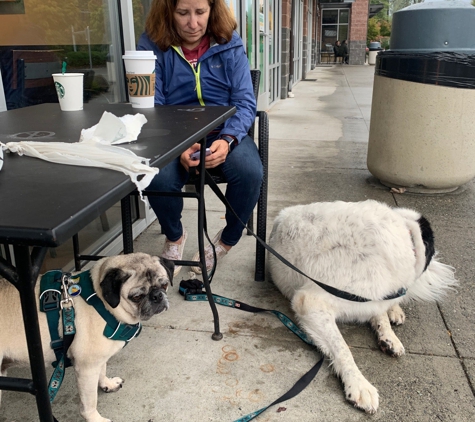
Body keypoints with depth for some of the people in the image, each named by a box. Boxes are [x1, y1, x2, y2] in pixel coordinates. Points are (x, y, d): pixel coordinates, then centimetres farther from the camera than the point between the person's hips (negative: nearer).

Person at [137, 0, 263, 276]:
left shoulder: (229, 44, 0)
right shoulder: (152, 46, -3)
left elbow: (245, 102, -5)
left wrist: (227, 139, -26)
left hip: (225, 132, 1)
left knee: (250, 172, -30)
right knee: (158, 179, -31)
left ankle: (228, 240, 2)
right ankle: (175, 236, 6)